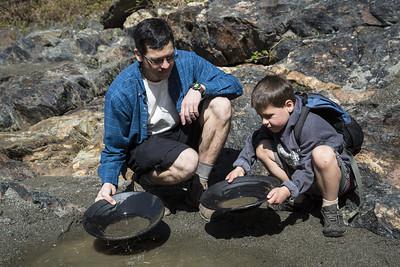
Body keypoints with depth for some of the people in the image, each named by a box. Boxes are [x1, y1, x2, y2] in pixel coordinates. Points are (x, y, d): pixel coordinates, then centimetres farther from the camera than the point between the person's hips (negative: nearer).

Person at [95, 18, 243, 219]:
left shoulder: (185, 61, -15)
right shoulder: (120, 93, -22)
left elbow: (234, 84, -11)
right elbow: (114, 148, -10)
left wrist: (199, 88, -28)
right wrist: (108, 182, -26)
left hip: (181, 131, 5)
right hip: (144, 145, -4)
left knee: (221, 105, -22)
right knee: (187, 162, -37)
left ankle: (200, 184, -13)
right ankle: (144, 180, -2)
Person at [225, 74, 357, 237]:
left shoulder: (310, 126, -30)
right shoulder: (275, 121, -7)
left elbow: (308, 170, -32)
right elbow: (254, 140, 6)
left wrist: (288, 190, -43)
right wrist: (241, 166, -8)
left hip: (340, 175, -7)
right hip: (298, 170, 7)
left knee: (322, 154, -43)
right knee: (262, 147, -6)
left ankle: (330, 209, -19)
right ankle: (298, 196, -4)